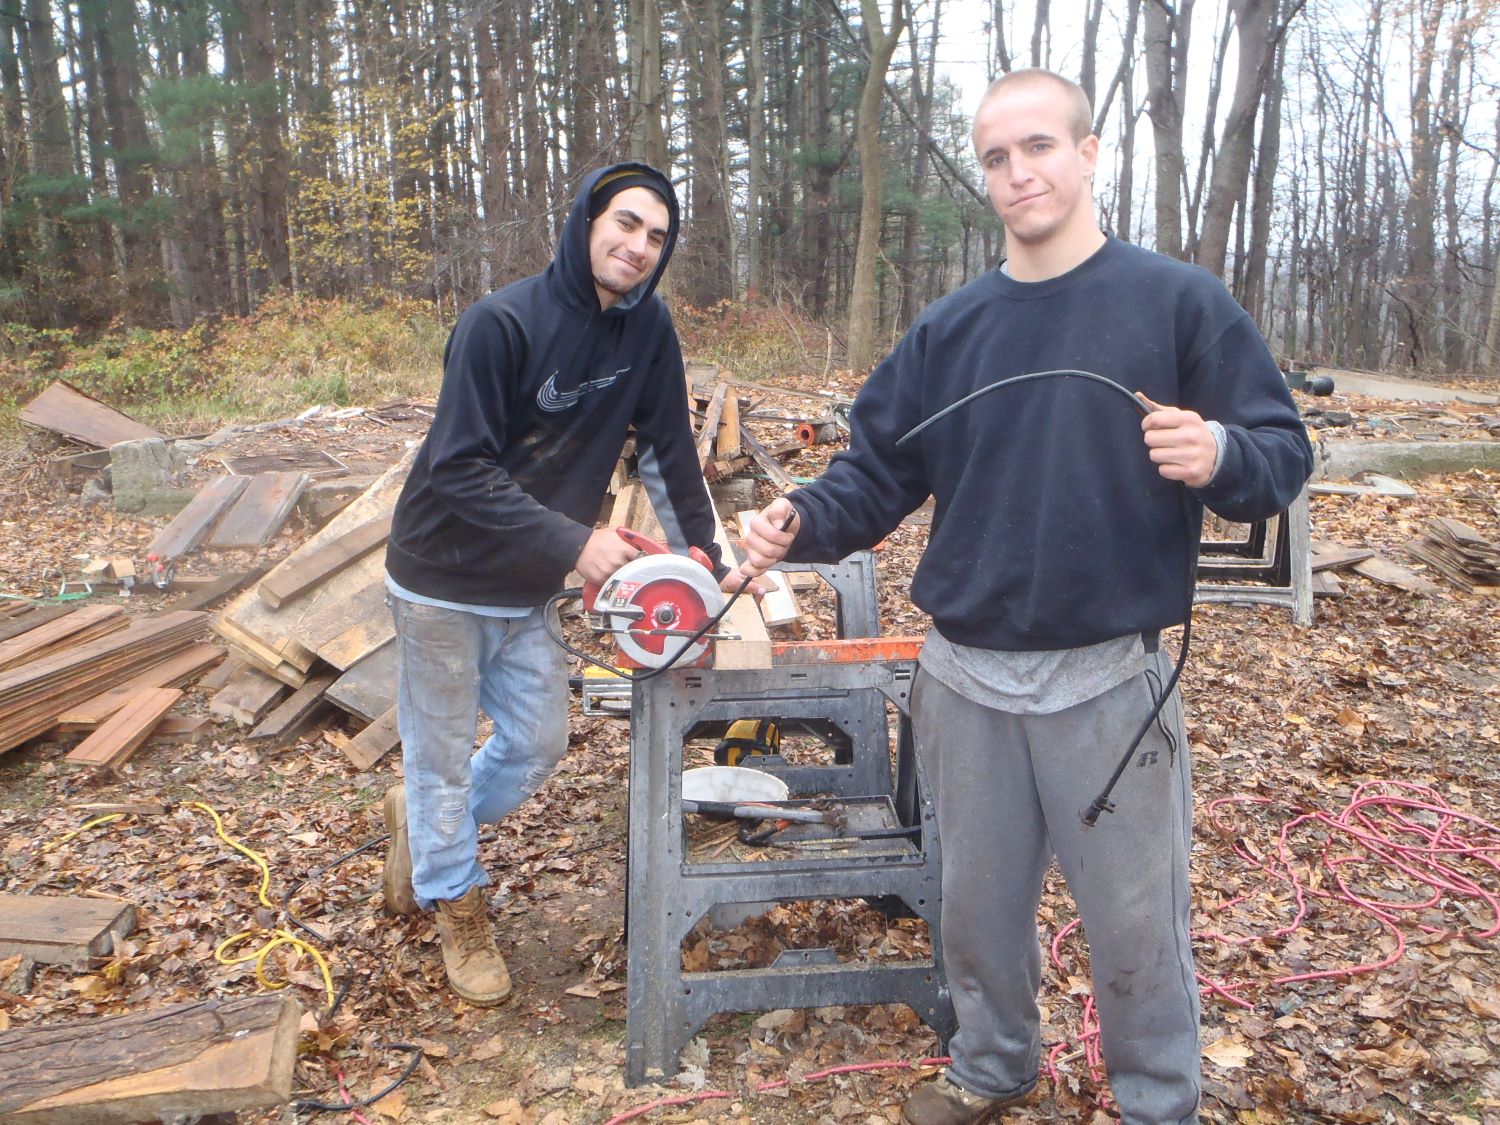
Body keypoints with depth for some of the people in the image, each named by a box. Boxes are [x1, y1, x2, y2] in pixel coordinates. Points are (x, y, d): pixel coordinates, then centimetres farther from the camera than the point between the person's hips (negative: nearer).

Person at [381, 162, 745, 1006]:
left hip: (532, 590, 6)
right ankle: (457, 904, 32)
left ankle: (425, 820, 42)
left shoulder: (648, 328, -5)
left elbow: (671, 454, 1)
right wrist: (573, 540, -31)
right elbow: (458, 470, -25)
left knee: (539, 745, 14)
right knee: (445, 751, 8)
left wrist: (708, 559, -3)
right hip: (446, 579, -5)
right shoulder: (502, 323, -22)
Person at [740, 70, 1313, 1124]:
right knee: (979, 899, 19)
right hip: (965, 676, 4)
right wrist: (802, 523, -12)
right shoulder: (950, 327, 6)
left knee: (1136, 916, 10)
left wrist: (1219, 455, -27)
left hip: (1109, 678, -3)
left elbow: (1285, 453, -5)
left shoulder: (1180, 302, -4)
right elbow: (878, 471, 6)